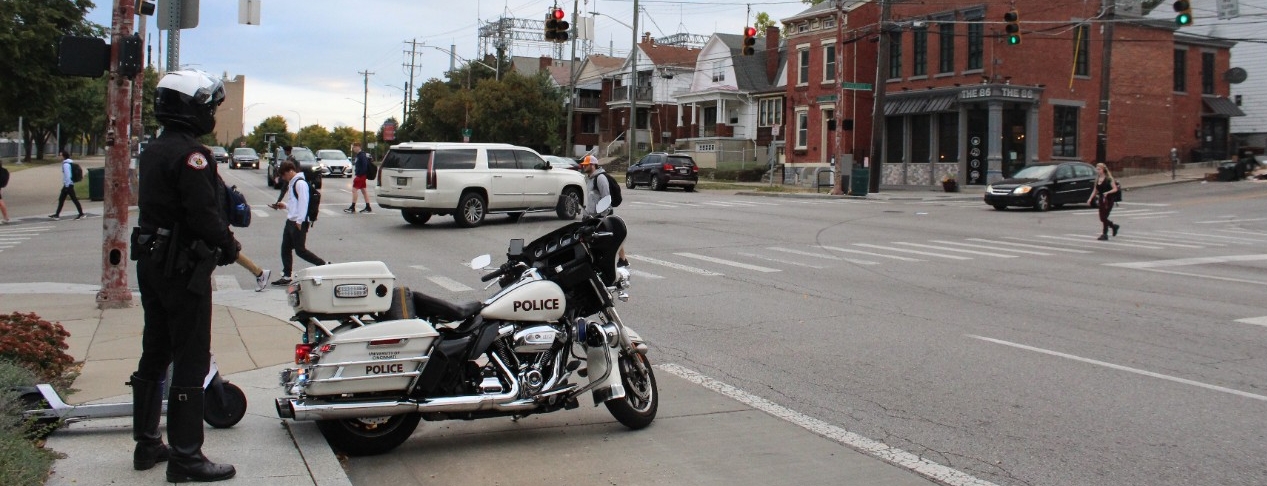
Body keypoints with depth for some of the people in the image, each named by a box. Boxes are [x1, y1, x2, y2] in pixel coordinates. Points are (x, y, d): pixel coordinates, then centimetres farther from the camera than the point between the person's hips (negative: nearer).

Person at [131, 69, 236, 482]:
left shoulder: (152, 152, 12)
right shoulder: (190, 154, -18)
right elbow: (204, 213, -24)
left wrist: (219, 238, 8)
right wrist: (228, 245, -7)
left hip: (151, 262, 10)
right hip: (184, 269, -10)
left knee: (155, 354, 16)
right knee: (190, 362, -5)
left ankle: (146, 444, 26)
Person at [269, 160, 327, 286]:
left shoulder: (300, 183, -14)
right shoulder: (291, 183, 17)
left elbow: (303, 202, -21)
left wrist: (299, 221, -23)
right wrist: (285, 205, 12)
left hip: (299, 223, -10)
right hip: (290, 221, 10)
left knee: (300, 250, -8)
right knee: (285, 249, 9)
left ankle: (324, 265, 0)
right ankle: (287, 276, 14)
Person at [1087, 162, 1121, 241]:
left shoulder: (1108, 179, -11)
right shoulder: (1097, 179, 9)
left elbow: (1115, 189, -15)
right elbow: (1095, 190, 15)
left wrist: (1107, 192, -30)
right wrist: (1090, 198, 4)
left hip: (1108, 200, -7)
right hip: (1101, 200, 7)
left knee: (1104, 217, -10)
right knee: (1102, 218, 9)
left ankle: (1104, 234, -2)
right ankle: (1114, 226, 33)